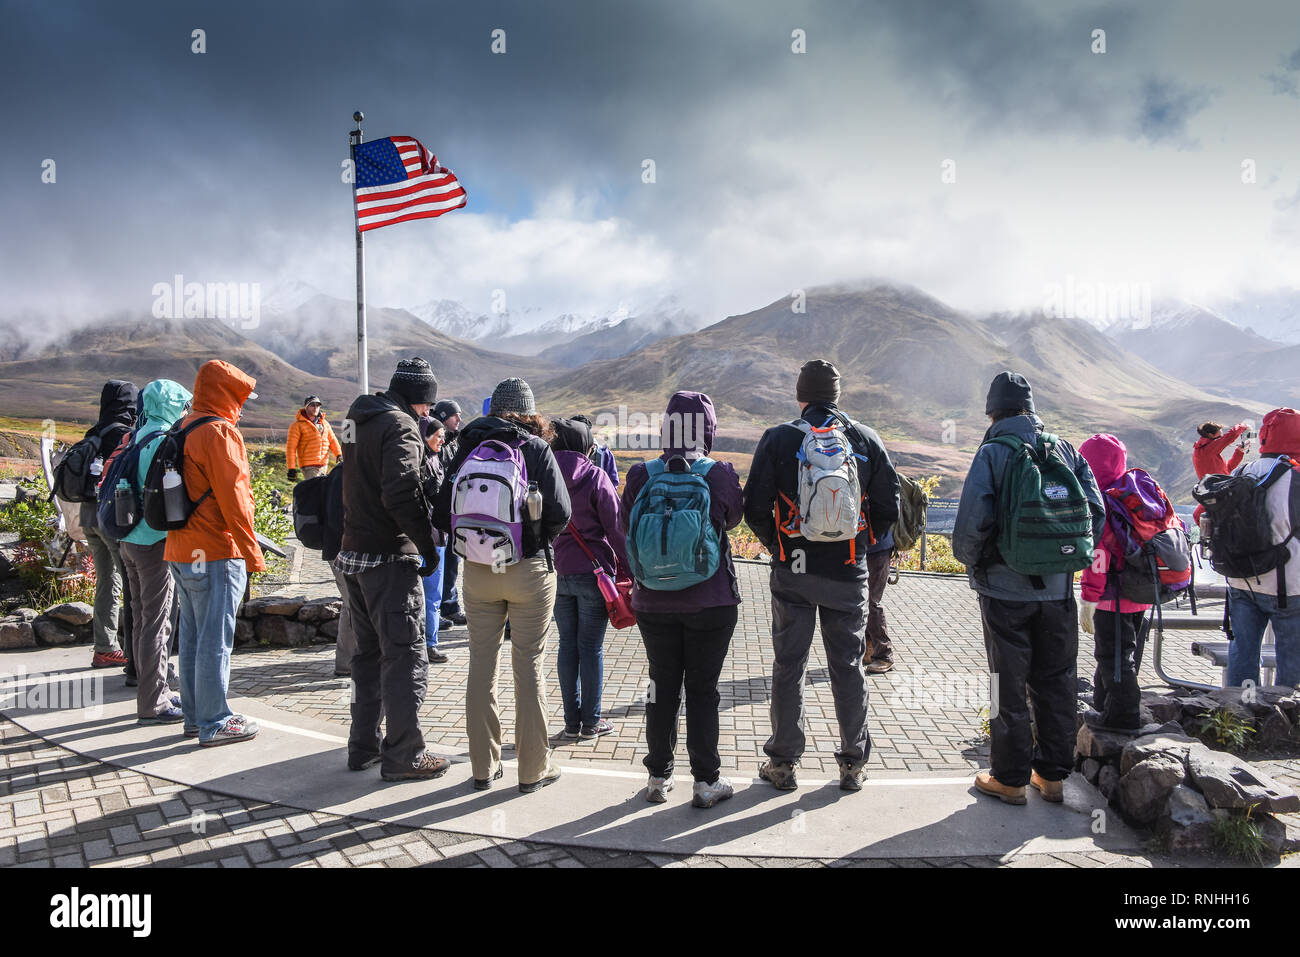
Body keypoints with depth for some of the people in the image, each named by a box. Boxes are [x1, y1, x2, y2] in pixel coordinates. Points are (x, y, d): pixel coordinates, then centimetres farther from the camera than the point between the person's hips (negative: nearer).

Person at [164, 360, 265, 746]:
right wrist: (253, 553, -14)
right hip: (215, 554, -9)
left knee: (191, 637, 15)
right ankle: (214, 722, 6)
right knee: (215, 641, -2)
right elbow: (233, 497, -18)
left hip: (181, 551, 9)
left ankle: (194, 715, 25)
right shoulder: (219, 432, -14)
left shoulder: (182, 430, 14)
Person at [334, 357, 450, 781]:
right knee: (405, 655, -1)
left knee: (369, 652, 18)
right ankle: (403, 755, 5)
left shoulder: (360, 421, 15)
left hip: (353, 553, 9)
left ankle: (363, 746, 27)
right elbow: (402, 494, -25)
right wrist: (428, 546, -17)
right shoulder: (399, 425, -14)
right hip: (389, 558, -9)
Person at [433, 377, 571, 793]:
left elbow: (442, 514, 1)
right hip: (529, 570, -3)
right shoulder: (536, 448, -7)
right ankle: (533, 769, 14)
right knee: (529, 666, 6)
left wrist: (472, 541, 13)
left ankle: (484, 766, 22)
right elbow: (560, 512, -13)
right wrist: (540, 539, 6)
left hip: (477, 571, 3)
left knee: (482, 664, 12)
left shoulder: (468, 447, 3)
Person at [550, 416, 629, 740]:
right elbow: (616, 525, -9)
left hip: (557, 573, 4)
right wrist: (629, 569, -3)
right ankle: (591, 722, 13)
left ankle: (572, 720, 18)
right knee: (591, 647, 4)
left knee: (567, 644, 12)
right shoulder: (595, 476, -9)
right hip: (593, 571, -4)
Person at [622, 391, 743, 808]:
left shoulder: (641, 476, -8)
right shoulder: (720, 475, -13)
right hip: (711, 602, -2)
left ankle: (658, 777, 25)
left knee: (662, 688, 15)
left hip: (654, 602, 2)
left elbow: (628, 523, 6)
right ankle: (706, 781, 18)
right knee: (702, 691, 10)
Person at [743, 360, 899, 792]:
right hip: (850, 572, 2)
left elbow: (755, 509, -8)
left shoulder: (778, 439, -6)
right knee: (848, 667, 12)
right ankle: (853, 763, 22)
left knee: (788, 666, 9)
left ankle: (783, 761, 17)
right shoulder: (867, 440, 1)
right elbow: (888, 508, 2)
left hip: (793, 572, -1)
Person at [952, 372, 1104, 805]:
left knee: (1010, 685, 7)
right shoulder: (1064, 449, 3)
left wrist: (971, 560, -1)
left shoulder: (993, 452, -10)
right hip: (1058, 588, 4)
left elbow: (972, 520, -19)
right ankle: (1053, 775, 25)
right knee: (1056, 682, 15)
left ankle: (1010, 779, 15)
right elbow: (1096, 511, 3)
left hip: (1006, 587, -4)